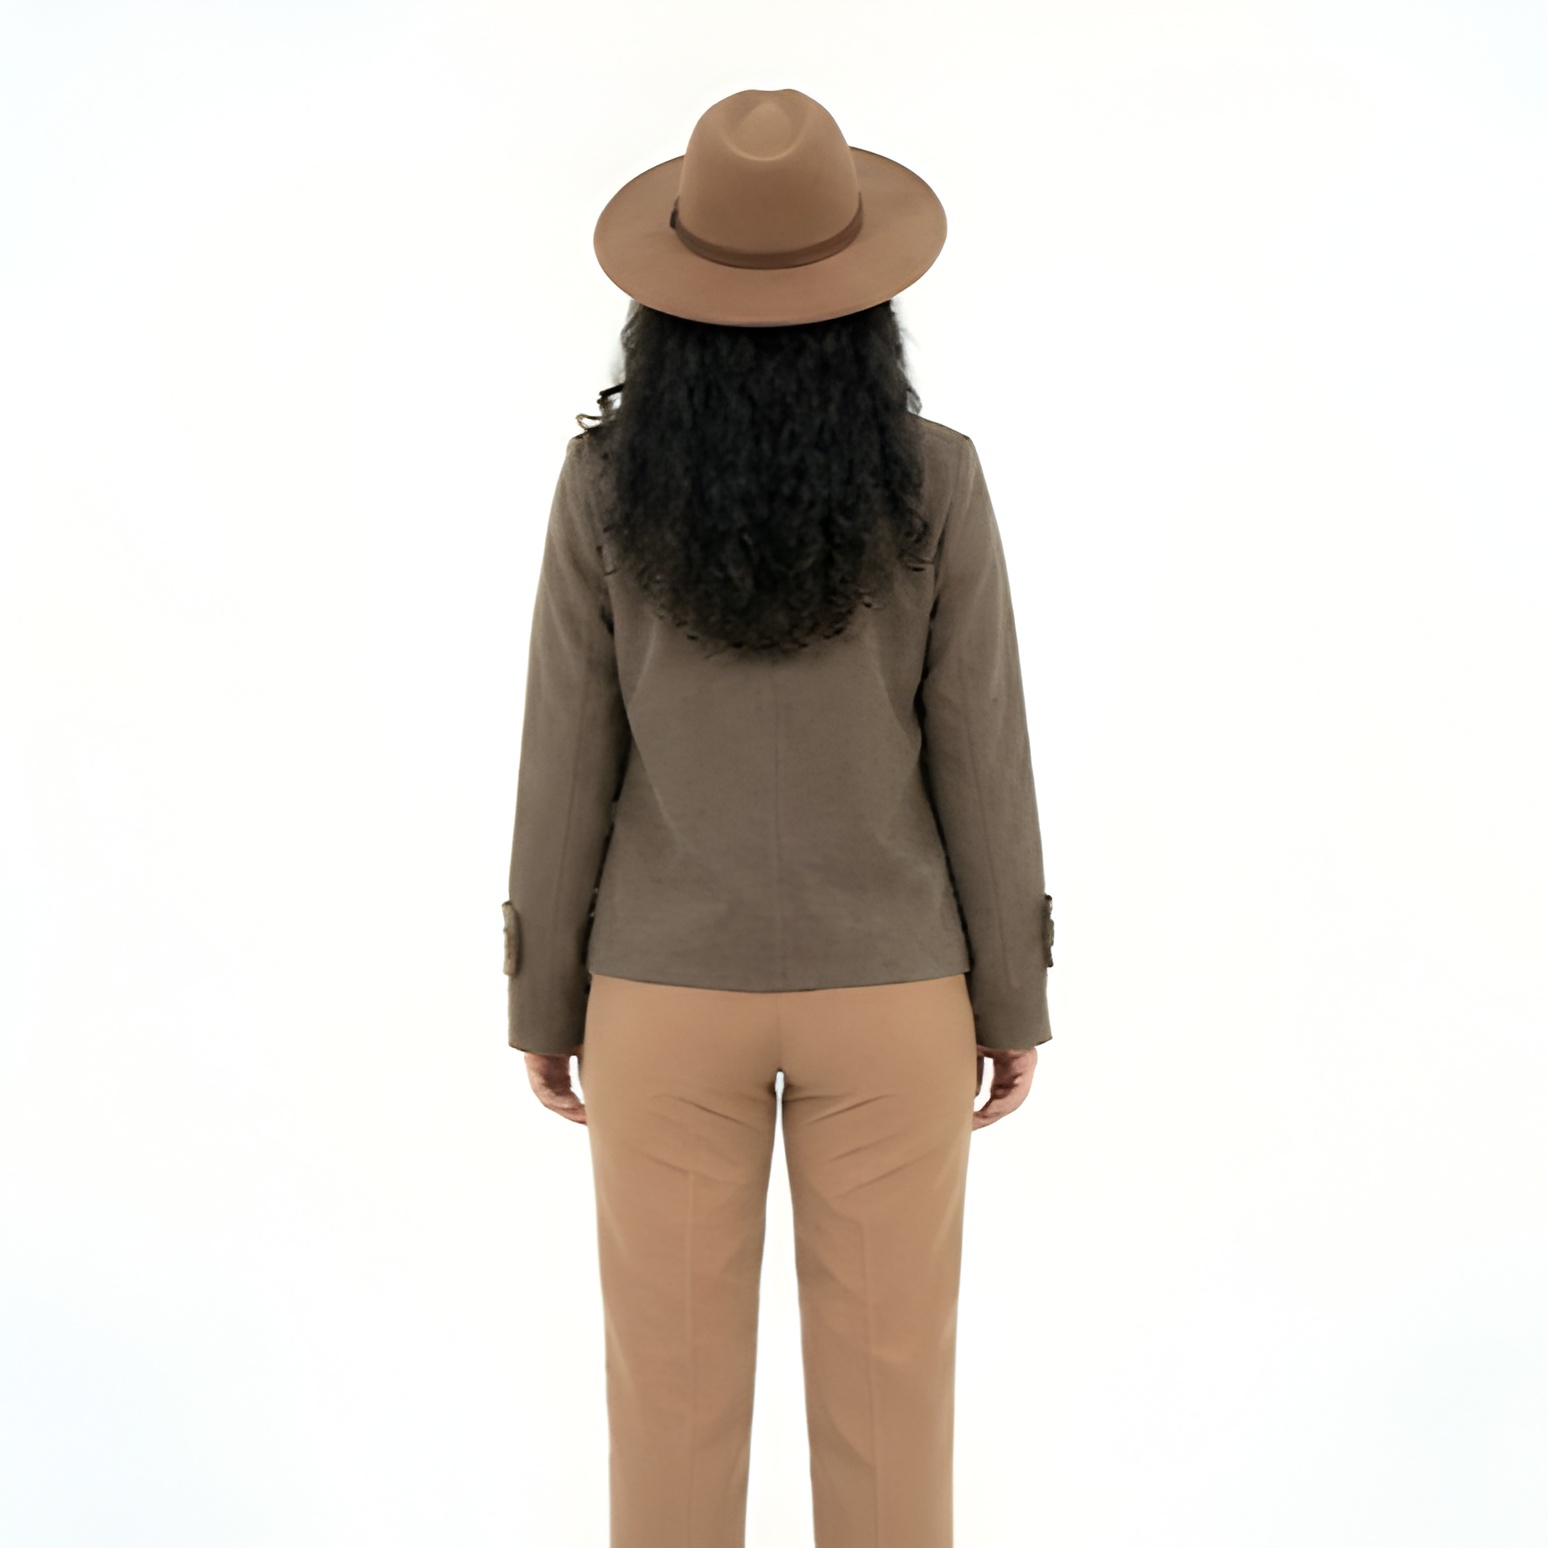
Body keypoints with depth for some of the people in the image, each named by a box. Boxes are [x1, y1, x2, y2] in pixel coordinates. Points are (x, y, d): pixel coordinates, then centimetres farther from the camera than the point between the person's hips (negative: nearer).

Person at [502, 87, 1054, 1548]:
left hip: (671, 985, 0)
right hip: (884, 985, 0)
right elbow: (979, 755, -8)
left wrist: (544, 1000, 6)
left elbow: (566, 758, -7)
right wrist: (1015, 992, 5)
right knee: (886, 1372, 16)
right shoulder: (934, 480, -12)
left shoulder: (606, 482, -11)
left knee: (674, 1373, 16)